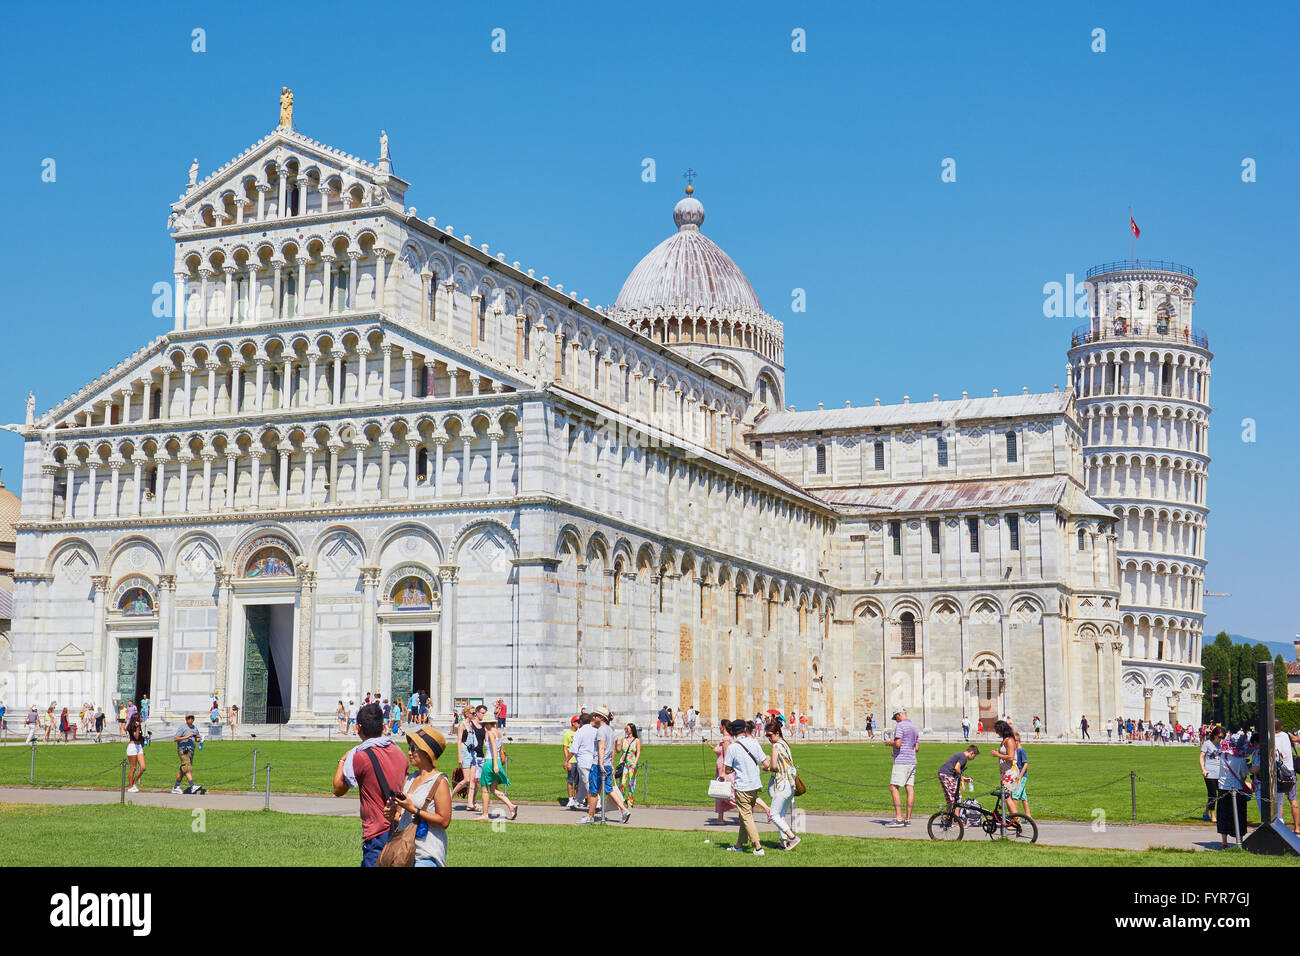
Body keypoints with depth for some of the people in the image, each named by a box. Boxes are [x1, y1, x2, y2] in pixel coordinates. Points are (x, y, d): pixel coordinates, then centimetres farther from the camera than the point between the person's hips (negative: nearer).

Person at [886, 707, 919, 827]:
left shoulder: (900, 726, -9)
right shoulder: (914, 727, 18)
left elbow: (898, 743, -19)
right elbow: (917, 747, 20)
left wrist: (890, 743, 0)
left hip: (901, 761, -9)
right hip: (912, 761, 9)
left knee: (893, 788, -9)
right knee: (910, 788, 5)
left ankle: (898, 818, -16)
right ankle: (908, 819, 4)